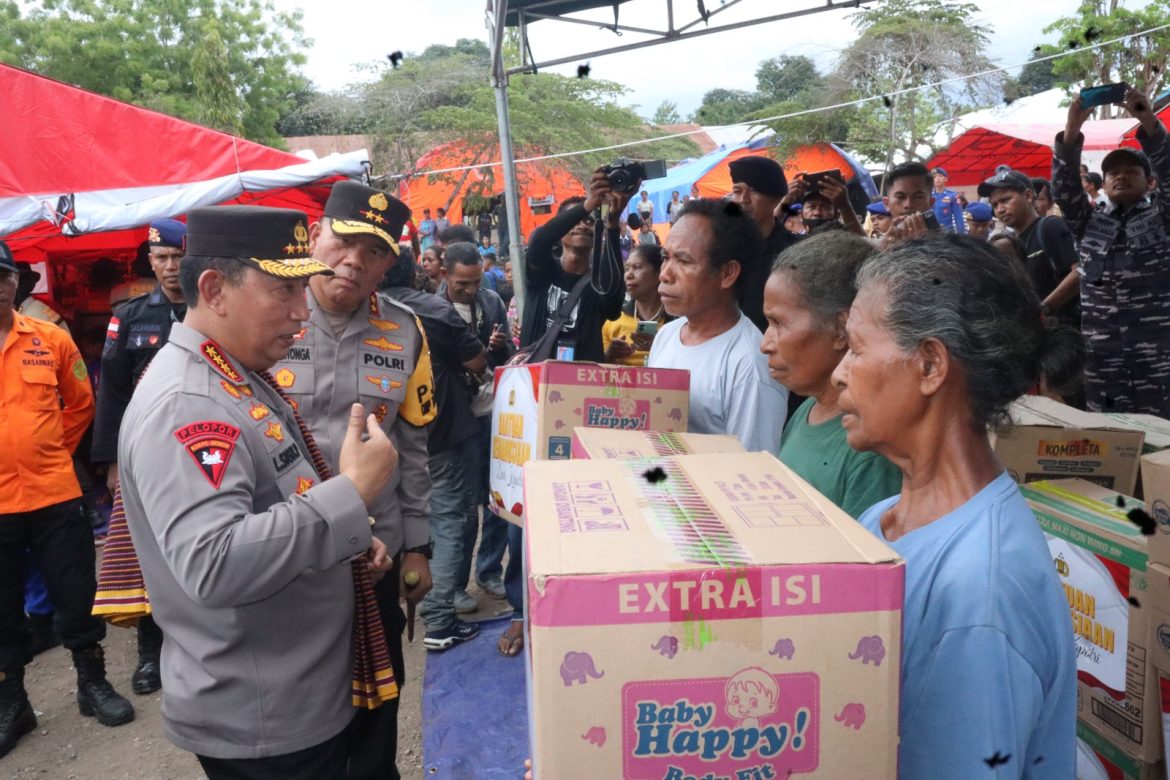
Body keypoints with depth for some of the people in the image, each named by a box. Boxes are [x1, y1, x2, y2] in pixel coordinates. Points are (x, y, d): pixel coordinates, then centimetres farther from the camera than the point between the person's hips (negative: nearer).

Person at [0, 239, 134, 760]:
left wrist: (55, 452, 6)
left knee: (75, 594, 9)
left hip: (54, 492, 1)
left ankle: (93, 684, 27)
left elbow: (79, 403, 12)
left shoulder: (51, 339, 1)